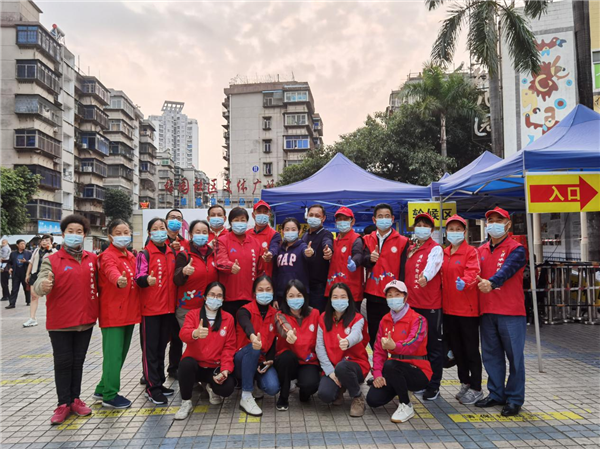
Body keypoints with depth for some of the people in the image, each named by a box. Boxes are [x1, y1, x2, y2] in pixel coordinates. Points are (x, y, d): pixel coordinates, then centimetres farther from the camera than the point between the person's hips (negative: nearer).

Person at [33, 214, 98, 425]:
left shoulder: (92, 259, 4)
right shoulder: (51, 260, -7)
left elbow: (97, 282, 15)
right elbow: (39, 286, -20)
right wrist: (43, 285, -42)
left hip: (85, 320, 3)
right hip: (60, 322, -3)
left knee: (78, 362, 13)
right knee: (63, 362, 5)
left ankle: (75, 399, 26)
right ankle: (64, 404, 17)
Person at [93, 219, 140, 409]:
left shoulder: (131, 257, 13)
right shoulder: (108, 256, -12)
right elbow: (111, 270, -35)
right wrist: (118, 280, -56)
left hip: (129, 313, 8)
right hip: (113, 313, -8)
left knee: (121, 353, 16)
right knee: (113, 354, -3)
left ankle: (103, 389, 31)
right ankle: (110, 396, 9)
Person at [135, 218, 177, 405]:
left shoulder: (172, 253, 11)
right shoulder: (145, 254, -6)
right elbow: (139, 277, -18)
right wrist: (147, 279, -39)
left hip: (168, 306, 6)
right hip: (150, 307, -6)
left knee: (162, 347, 14)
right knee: (150, 348, -1)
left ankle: (159, 382, 24)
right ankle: (152, 387, 6)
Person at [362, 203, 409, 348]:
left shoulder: (402, 241, -1)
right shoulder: (367, 240, 8)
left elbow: (403, 270, -3)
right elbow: (364, 261, -9)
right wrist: (370, 258, -31)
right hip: (372, 295, 3)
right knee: (374, 334, 12)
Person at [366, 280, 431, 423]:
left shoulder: (418, 320, -13)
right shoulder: (385, 321, 5)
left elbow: (412, 344, -31)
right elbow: (379, 350, 3)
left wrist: (395, 346, -52)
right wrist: (377, 374, -11)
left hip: (418, 372, -6)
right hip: (395, 371, 6)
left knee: (390, 365, -35)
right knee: (373, 399, -13)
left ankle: (406, 407, -13)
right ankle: (400, 390, 19)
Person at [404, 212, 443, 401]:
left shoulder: (435, 249, -5)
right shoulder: (410, 249, 16)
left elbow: (432, 264, -27)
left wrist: (425, 276, -46)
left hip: (431, 305, -6)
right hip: (412, 303, 7)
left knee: (433, 346, 2)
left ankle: (433, 386, 12)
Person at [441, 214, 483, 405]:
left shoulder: (471, 251, -8)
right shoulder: (444, 253, 10)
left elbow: (472, 272, -23)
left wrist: (464, 282, -43)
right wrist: (441, 301, 6)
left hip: (467, 308, -6)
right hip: (448, 308, 6)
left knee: (471, 349, 4)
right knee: (456, 348, 16)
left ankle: (476, 388, 17)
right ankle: (465, 383, 31)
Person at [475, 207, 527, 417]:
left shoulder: (516, 249, -4)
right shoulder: (481, 250, 13)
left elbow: (507, 270, -23)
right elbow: (476, 275, 13)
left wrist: (491, 283, -40)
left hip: (511, 312, -5)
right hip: (487, 311, 6)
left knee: (514, 356, 2)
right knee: (491, 355, 13)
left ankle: (514, 399, 15)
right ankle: (496, 394, 26)